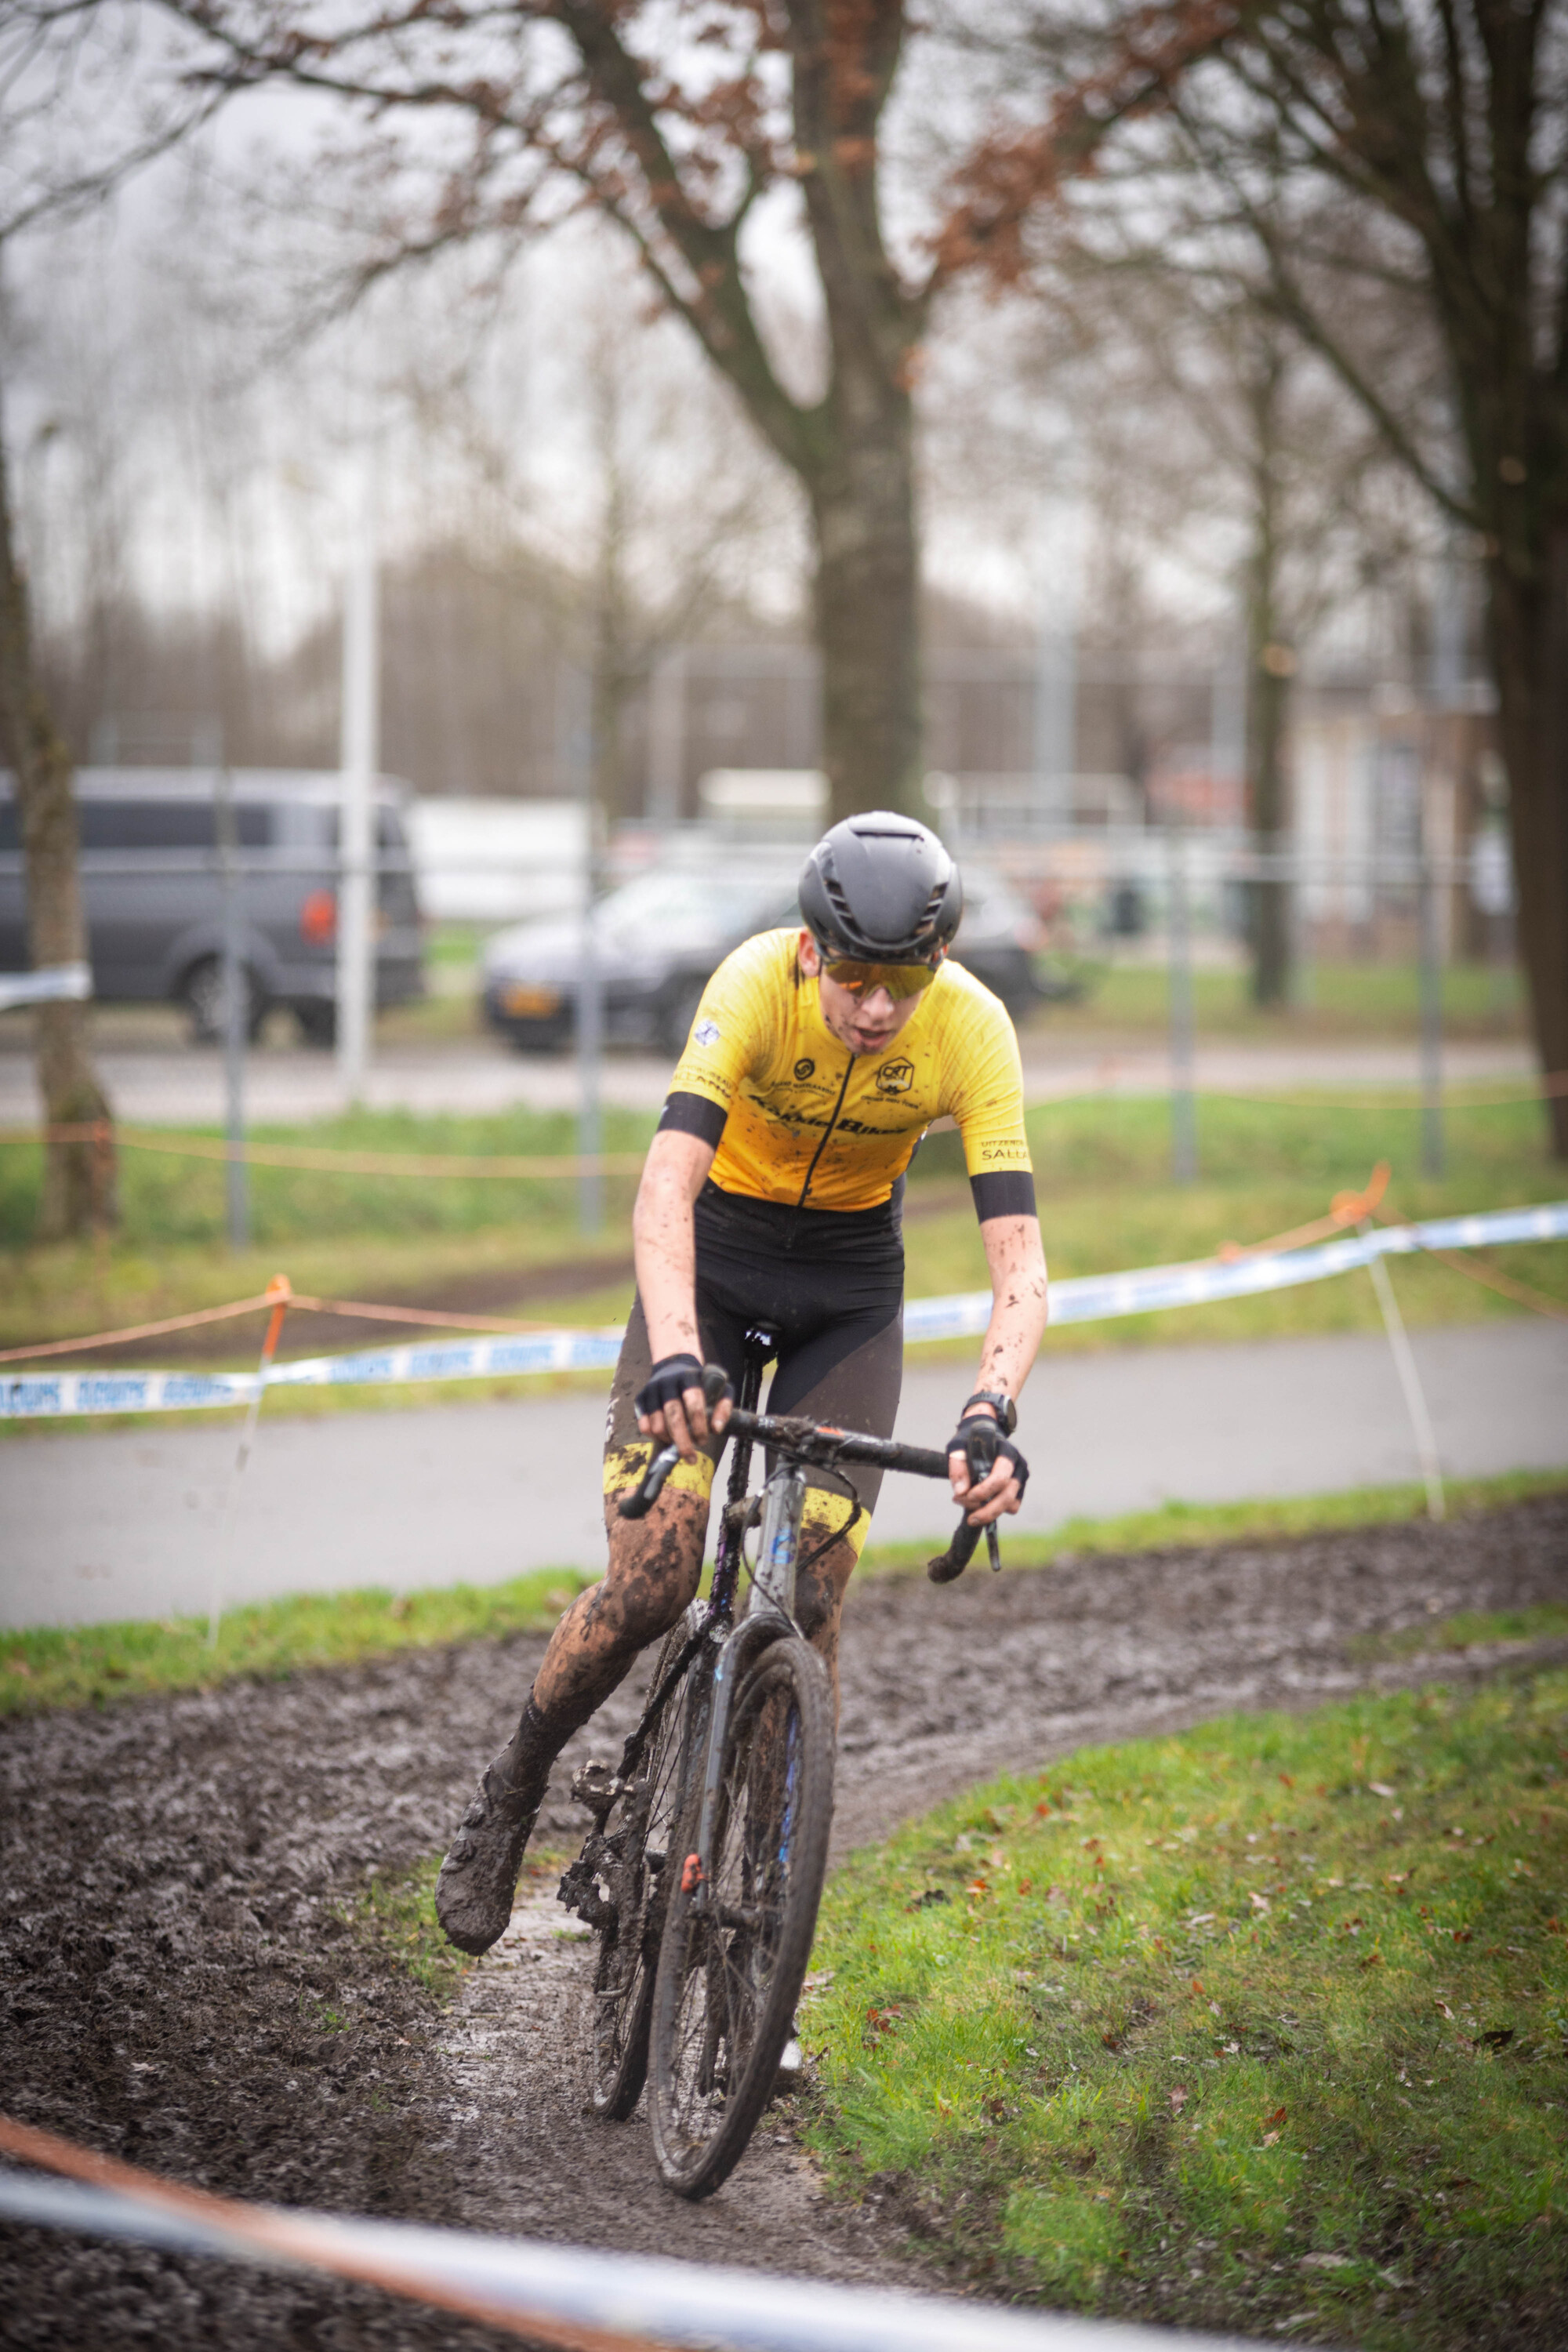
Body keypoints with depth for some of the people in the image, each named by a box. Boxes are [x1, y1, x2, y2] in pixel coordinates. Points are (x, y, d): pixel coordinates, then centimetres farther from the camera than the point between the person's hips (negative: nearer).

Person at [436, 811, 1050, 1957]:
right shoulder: (757, 984, -30)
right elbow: (666, 1184, -41)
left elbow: (1019, 1258, -31)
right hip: (713, 1258, -1)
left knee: (812, 1596, -10)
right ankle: (510, 1797, 12)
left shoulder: (974, 1030, -26)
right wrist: (672, 1354, -58)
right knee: (651, 1581, -14)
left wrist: (992, 1411, -49)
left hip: (851, 1290, 2)